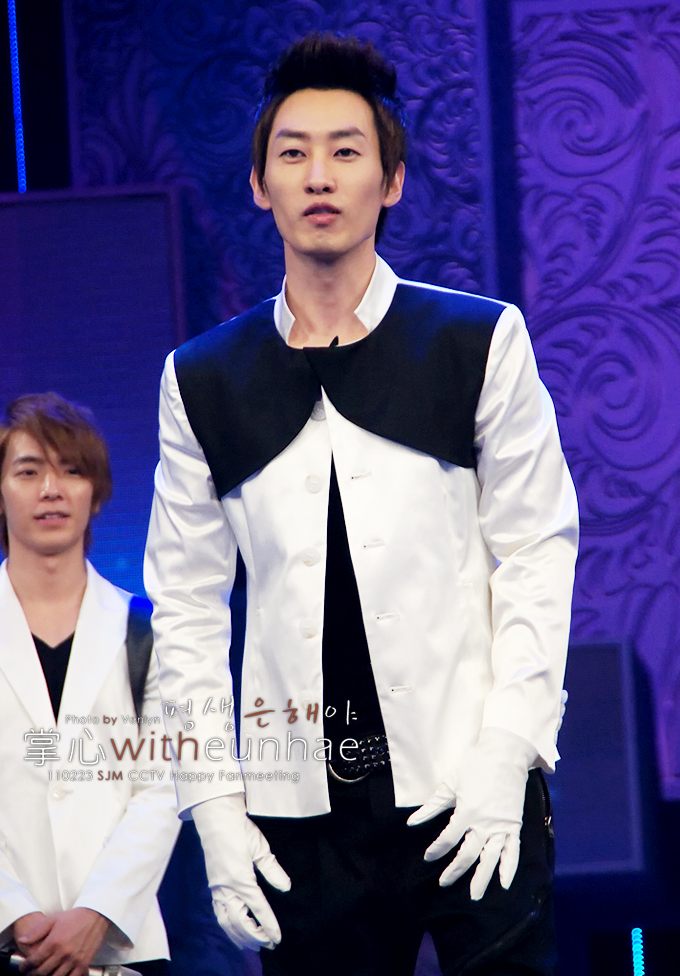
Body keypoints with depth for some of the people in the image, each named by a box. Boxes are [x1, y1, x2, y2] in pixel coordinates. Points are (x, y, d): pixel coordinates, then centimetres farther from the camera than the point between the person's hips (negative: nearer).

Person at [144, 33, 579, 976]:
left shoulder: (479, 343, 4)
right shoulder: (202, 381, 8)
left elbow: (536, 551, 2)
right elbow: (187, 610, 10)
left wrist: (507, 755, -7)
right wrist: (214, 807, 3)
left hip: (471, 793, -1)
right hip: (303, 810, 1)